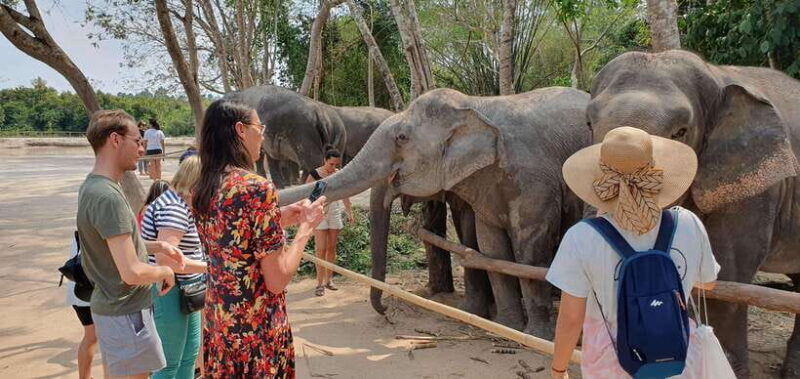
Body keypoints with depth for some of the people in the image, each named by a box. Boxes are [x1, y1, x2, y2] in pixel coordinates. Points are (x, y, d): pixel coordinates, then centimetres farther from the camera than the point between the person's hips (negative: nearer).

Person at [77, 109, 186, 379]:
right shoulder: (108, 197, -25)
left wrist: (156, 246, 10)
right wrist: (165, 271, -10)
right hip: (125, 313, -10)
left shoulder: (92, 186, 6)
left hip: (108, 304, 10)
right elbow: (132, 272, -28)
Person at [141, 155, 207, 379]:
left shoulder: (181, 203, 10)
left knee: (189, 354, 20)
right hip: (168, 292, -10)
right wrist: (210, 267, -25)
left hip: (183, 291, 10)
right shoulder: (173, 208, -23)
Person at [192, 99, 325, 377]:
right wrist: (306, 226, -9)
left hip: (218, 323, 8)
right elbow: (278, 280, -21)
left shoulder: (203, 190, 2)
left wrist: (279, 220, 10)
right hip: (256, 330, -8)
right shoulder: (257, 188, -21)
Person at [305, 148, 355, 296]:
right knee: (321, 249, -6)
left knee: (332, 248, 9)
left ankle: (329, 280, 20)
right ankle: (320, 283, -1)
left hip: (335, 213, 4)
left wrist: (350, 214, 5)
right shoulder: (315, 174, -9)